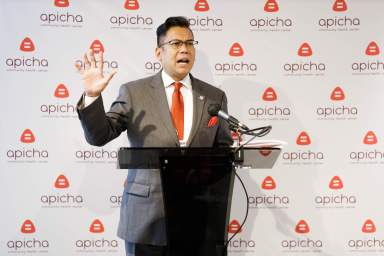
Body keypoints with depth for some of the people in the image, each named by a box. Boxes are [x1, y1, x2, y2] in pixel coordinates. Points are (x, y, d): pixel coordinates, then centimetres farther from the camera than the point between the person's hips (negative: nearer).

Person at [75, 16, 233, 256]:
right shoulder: (134, 92, 1)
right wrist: (92, 96, -18)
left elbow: (224, 149, 11)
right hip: (146, 214, -2)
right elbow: (99, 136, -3)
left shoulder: (214, 96, 7)